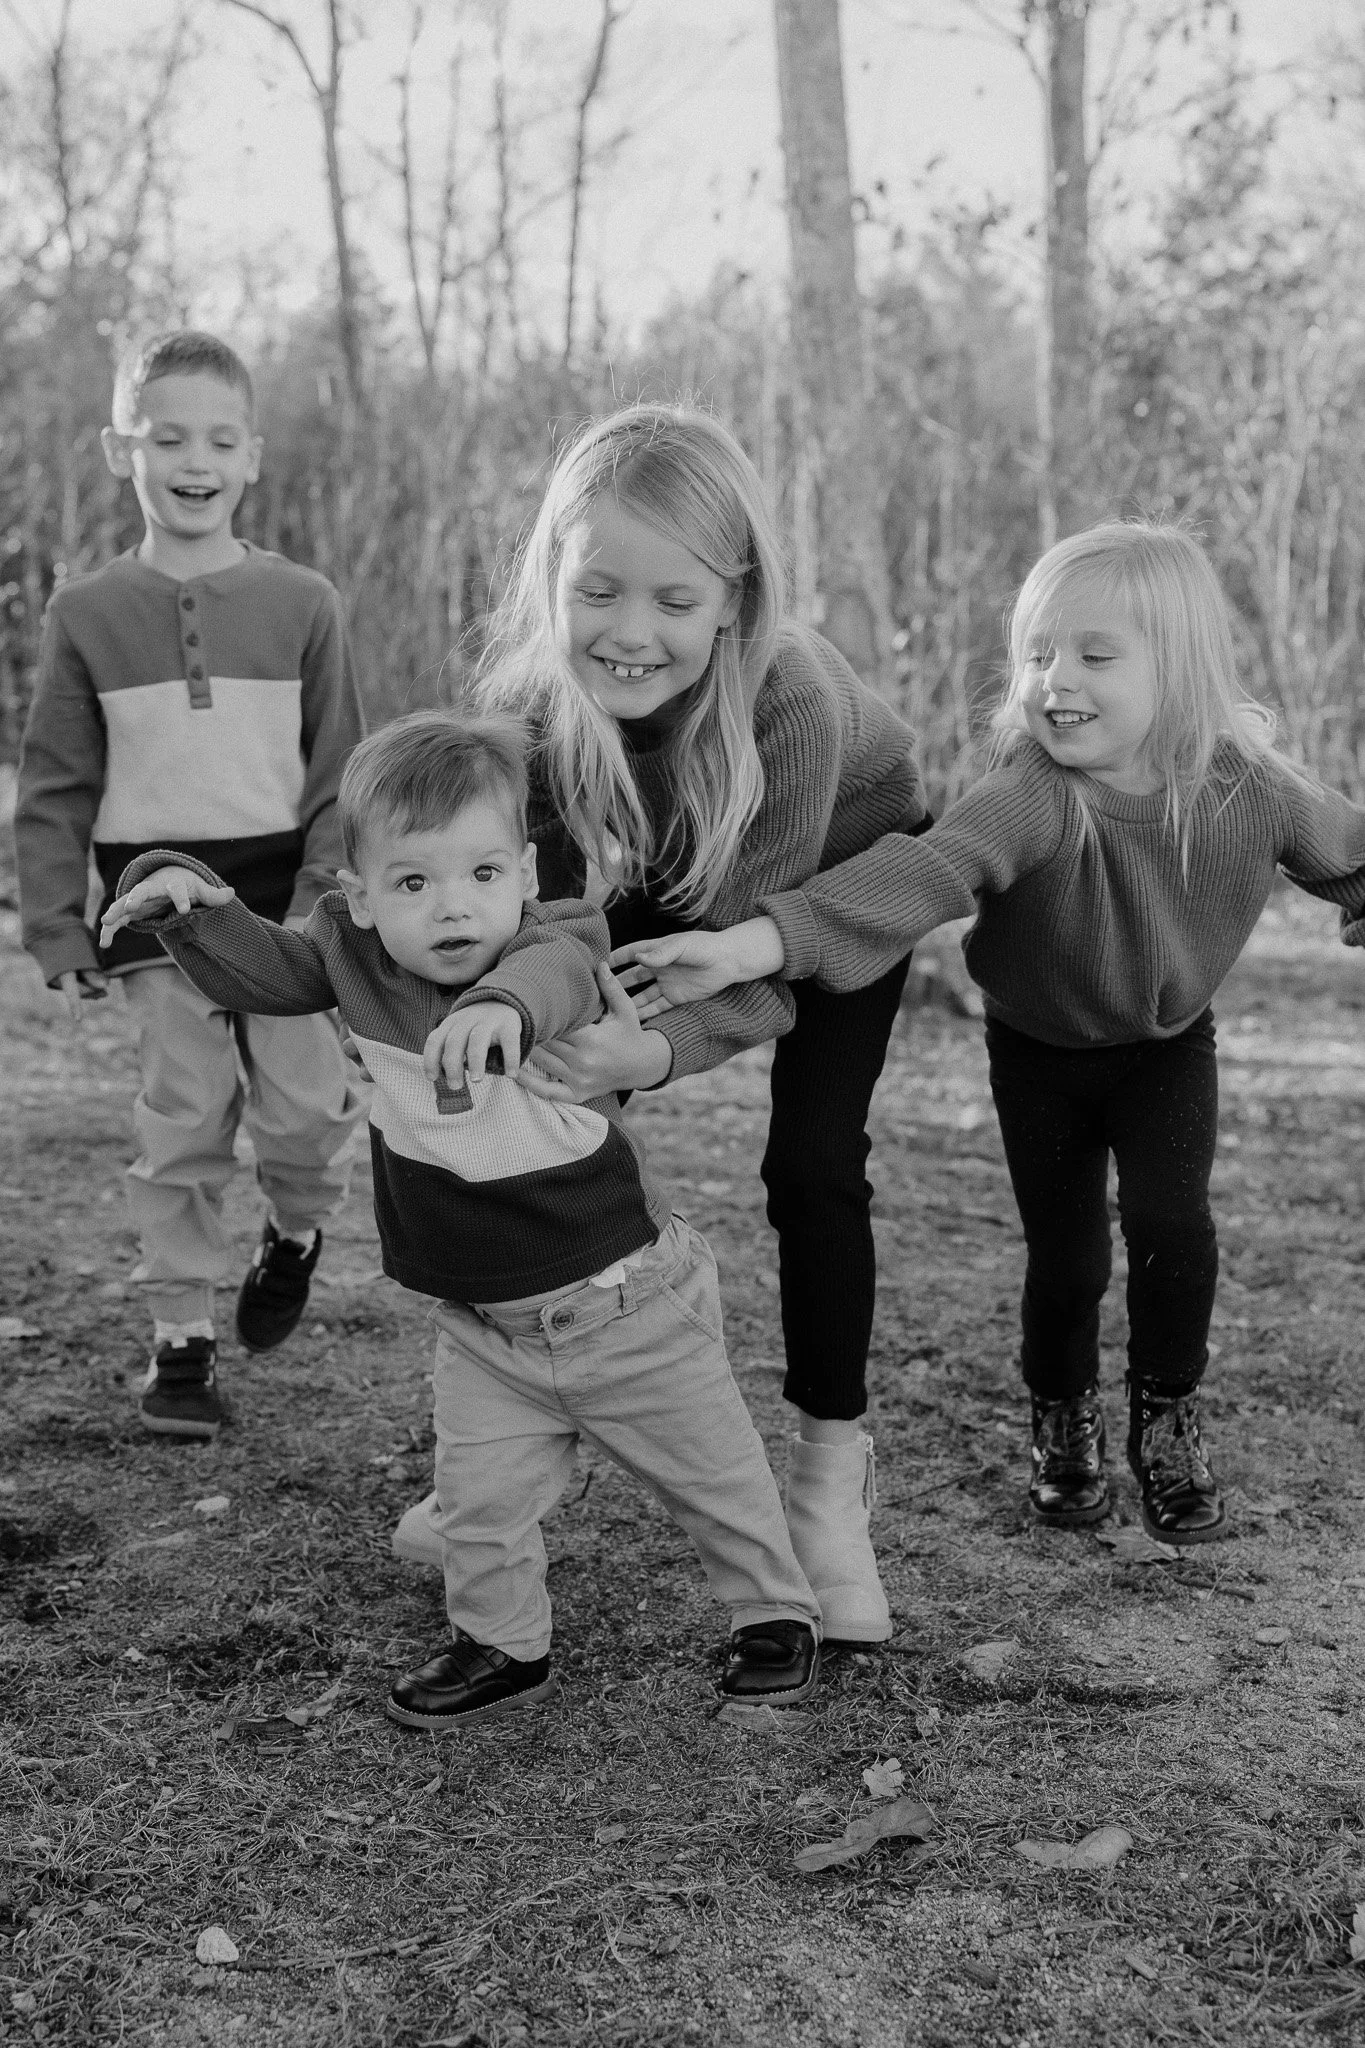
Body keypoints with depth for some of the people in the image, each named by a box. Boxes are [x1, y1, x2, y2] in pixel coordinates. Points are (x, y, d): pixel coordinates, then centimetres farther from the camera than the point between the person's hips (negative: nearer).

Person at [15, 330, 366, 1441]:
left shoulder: (301, 602, 1)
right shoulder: (88, 612, 3)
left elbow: (338, 776, 1)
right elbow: (54, 791, 5)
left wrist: (325, 905, -10)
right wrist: (57, 931, -1)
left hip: (283, 891, 0)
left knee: (307, 1107, -3)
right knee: (181, 1126, 4)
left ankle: (296, 1232, 30)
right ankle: (181, 1332, 17)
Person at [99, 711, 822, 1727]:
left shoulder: (556, 945, -25)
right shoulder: (354, 955, -9)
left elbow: (553, 970, -47)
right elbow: (258, 971, 2)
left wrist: (500, 1003, -71)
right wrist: (192, 905, -18)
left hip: (630, 1302, -3)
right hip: (485, 1327, 4)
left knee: (715, 1476, 14)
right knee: (479, 1501, 6)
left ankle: (778, 1615, 37)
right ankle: (503, 1646, 32)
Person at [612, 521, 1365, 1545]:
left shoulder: (1254, 791, -23)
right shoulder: (1031, 796, -34)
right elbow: (922, 869, -50)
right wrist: (752, 943, -65)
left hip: (1171, 1043, 1)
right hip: (1040, 1049, -1)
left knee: (1169, 1221, -15)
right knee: (1065, 1256, 3)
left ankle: (1168, 1426, 14)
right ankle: (1063, 1425, 35)